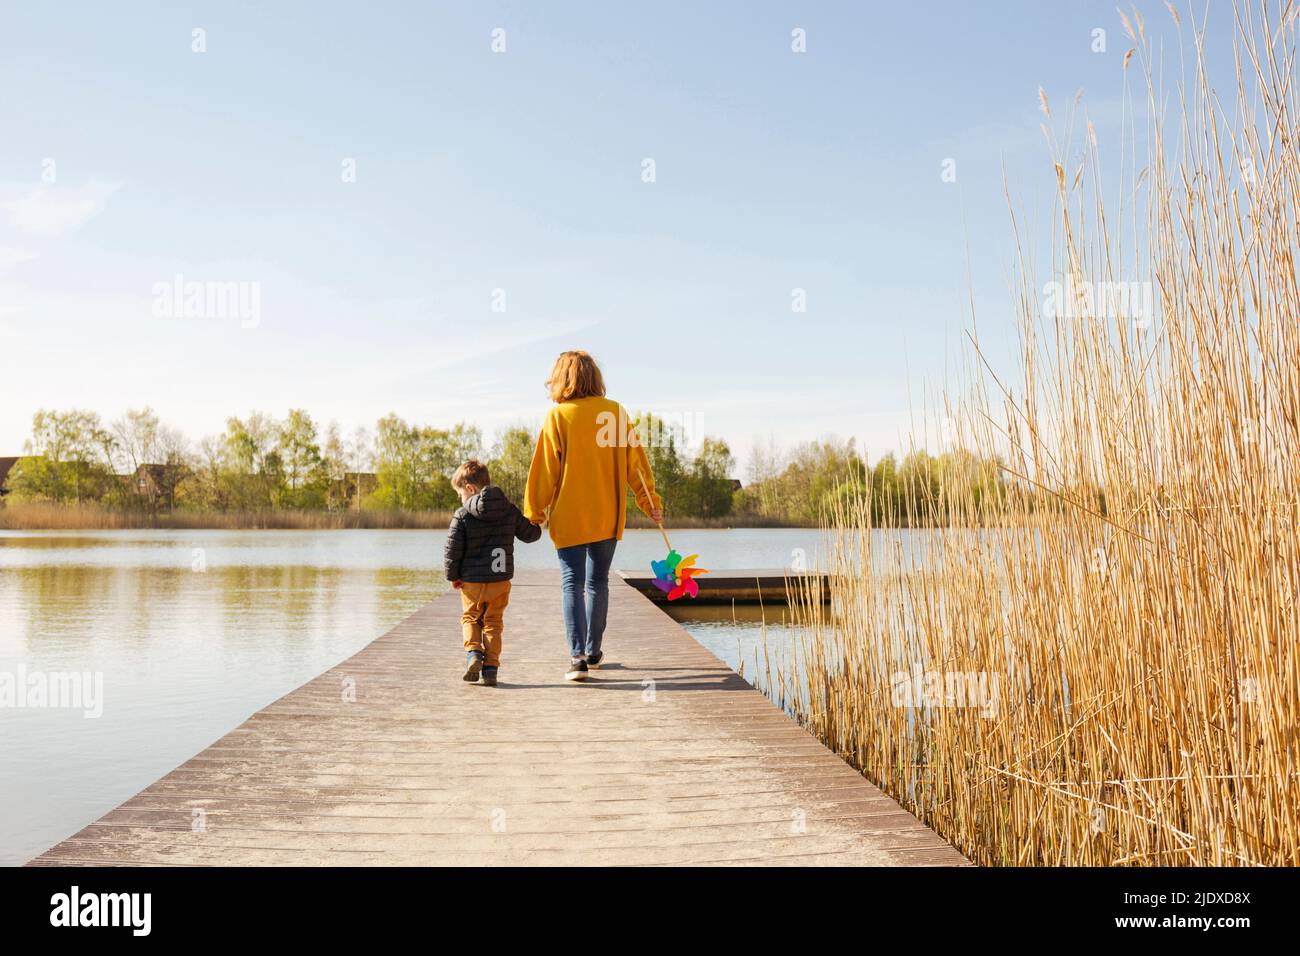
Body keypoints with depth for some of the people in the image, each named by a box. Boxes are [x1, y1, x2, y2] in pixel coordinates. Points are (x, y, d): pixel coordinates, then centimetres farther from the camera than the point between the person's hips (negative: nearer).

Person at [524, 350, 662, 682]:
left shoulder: (558, 416, -8)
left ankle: (577, 657, -10)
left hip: (569, 519, -3)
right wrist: (650, 502, 14)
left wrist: (533, 514, 2)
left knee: (572, 585, 0)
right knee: (598, 583, 15)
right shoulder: (615, 412, 1)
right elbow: (635, 462, 6)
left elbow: (545, 470, -7)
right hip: (608, 518, 3)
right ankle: (593, 652, 25)